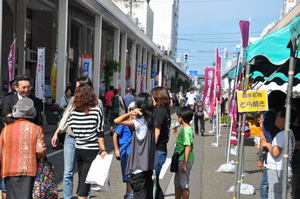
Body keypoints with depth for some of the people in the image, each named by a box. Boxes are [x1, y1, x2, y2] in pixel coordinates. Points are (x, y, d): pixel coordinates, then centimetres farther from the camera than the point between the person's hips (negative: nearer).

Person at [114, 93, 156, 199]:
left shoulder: (139, 122, -15)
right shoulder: (151, 120, 4)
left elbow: (117, 121, -19)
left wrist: (130, 113, -20)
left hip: (139, 166, -7)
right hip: (149, 164, 7)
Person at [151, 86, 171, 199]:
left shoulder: (159, 111, -12)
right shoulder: (165, 111, 14)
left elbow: (156, 133, -17)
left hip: (157, 151, -9)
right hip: (162, 150, 9)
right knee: (154, 180, 16)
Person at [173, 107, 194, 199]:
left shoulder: (186, 130, -19)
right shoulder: (185, 129, 11)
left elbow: (188, 147, -24)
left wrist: (184, 163, -25)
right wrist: (176, 132, 28)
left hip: (184, 161, -10)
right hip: (180, 160, 10)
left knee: (184, 185, -1)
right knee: (177, 184, 21)